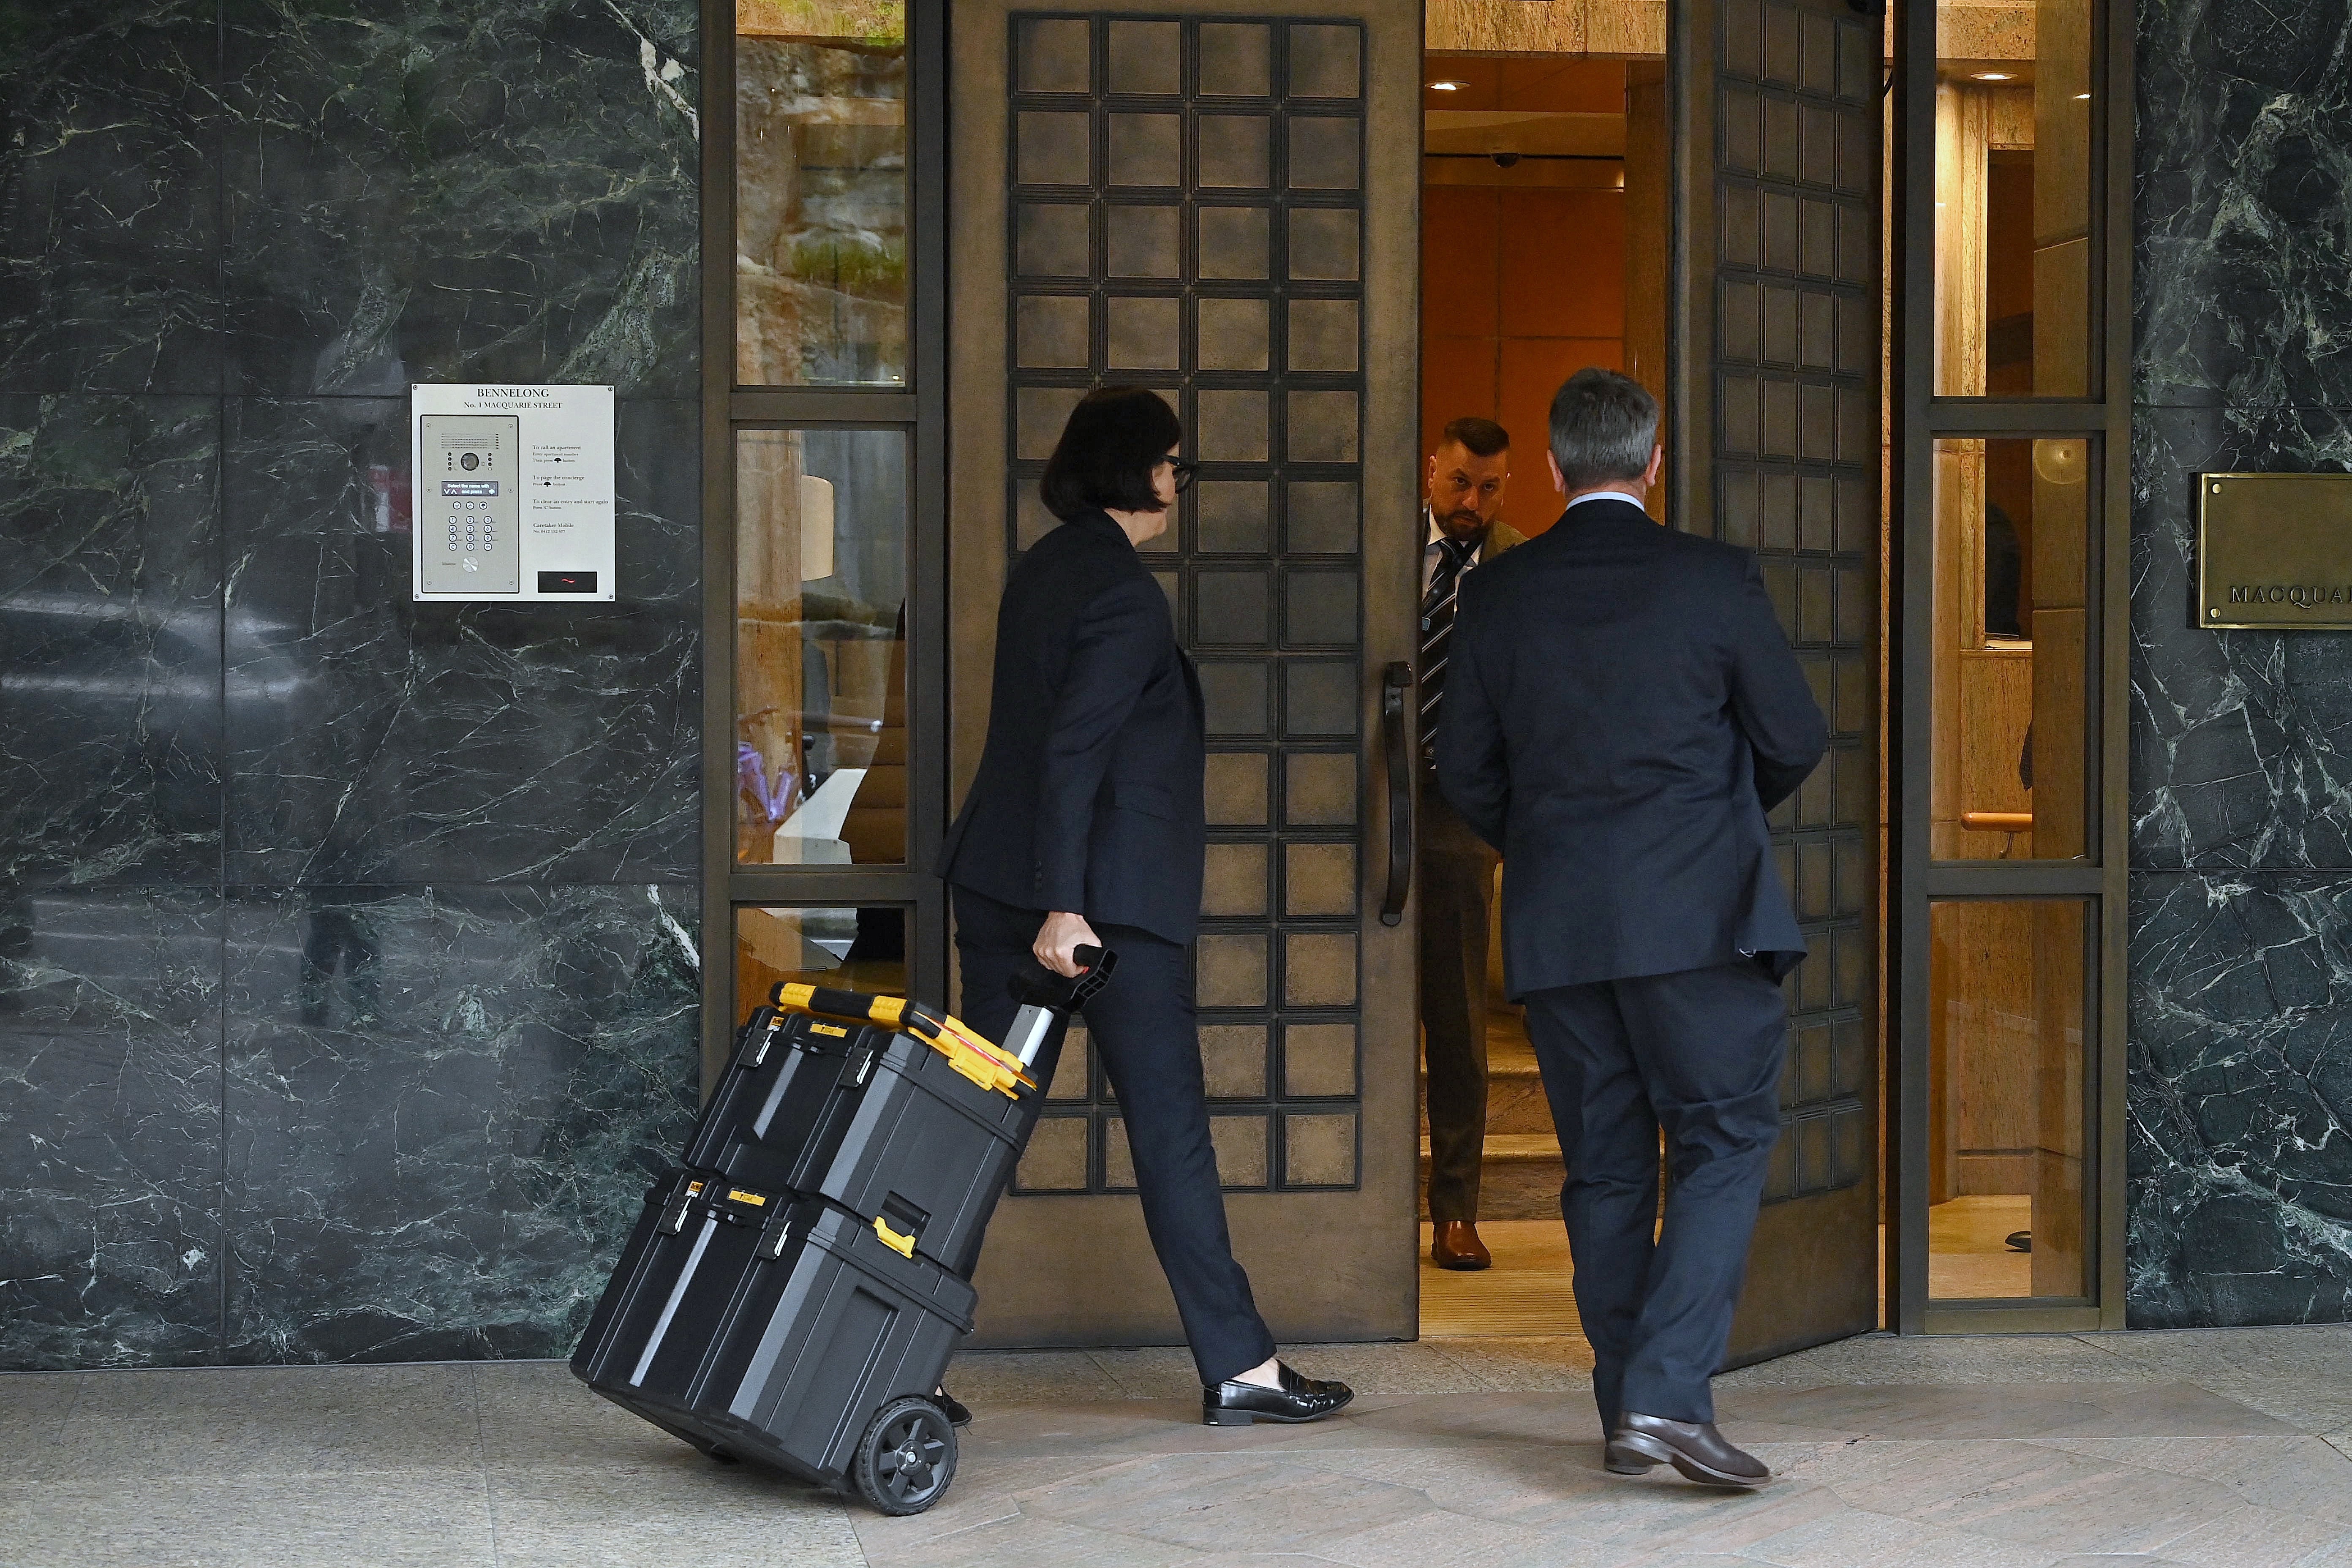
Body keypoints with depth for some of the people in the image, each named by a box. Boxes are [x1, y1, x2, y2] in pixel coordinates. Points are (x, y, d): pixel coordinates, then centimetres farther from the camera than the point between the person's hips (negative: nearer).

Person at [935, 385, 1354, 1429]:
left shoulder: (1043, 567, 13)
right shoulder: (1126, 597, -15)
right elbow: (1072, 750, -22)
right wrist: (1065, 906, -25)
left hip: (999, 880, 8)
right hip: (1109, 895, -8)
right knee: (1170, 1128, -1)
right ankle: (1238, 1369, 7)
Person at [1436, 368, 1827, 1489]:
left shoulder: (1495, 596, 4)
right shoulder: (1714, 579, -4)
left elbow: (1466, 774, 8)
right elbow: (1794, 741, 1)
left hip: (1554, 926, 3)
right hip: (1697, 913, -3)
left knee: (1604, 1167, 11)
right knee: (1722, 1145, 2)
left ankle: (1626, 1417, 15)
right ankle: (1668, 1394, -13)